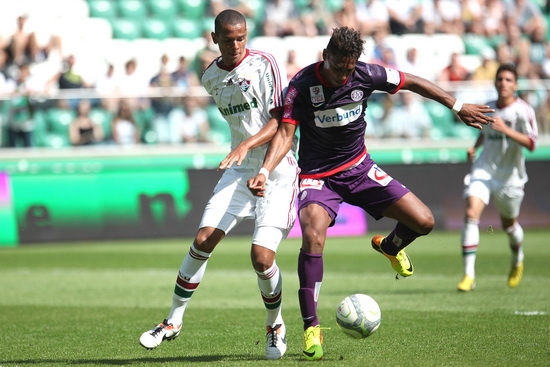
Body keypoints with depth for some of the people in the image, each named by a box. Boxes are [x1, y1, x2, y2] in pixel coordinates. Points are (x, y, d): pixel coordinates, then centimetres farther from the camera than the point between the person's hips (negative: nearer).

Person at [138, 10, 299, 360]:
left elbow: (281, 120, -15)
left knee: (262, 256, -14)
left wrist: (247, 145, -28)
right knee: (203, 240, -8)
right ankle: (174, 321, 7)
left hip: (278, 170, -5)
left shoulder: (264, 64, -10)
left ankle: (275, 326, 12)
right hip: (240, 170, 5)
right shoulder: (211, 78, 8)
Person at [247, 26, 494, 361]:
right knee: (313, 237, -29)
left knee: (423, 222, -6)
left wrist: (459, 107, 9)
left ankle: (390, 247, 33)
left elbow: (413, 82, 2)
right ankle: (311, 327, -18)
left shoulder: (367, 75, -12)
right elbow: (285, 133, -21)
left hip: (359, 168, 3)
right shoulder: (303, 85, -20)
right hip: (318, 176, -3)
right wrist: (264, 171, -38)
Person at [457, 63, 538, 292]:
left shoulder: (523, 110, -11)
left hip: (510, 177, -3)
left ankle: (517, 261, 50)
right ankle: (469, 275, -21)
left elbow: (531, 144, -21)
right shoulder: (488, 108, 7)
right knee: (471, 213, -20)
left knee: (509, 225, 14)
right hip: (483, 170, 3)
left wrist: (506, 129, -31)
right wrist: (474, 147, 10)